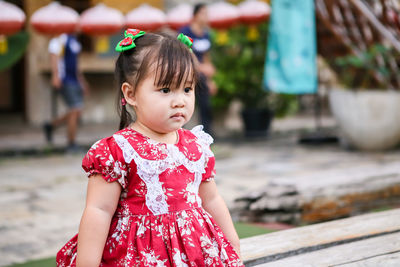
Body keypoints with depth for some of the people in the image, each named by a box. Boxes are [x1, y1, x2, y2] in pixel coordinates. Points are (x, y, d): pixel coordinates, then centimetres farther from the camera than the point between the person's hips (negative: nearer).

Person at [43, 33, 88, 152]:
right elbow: (54, 55, -26)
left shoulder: (73, 39, 17)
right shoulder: (60, 39, -12)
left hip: (74, 80, 9)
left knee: (76, 112, 9)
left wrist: (82, 81, 27)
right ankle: (71, 145, -1)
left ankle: (50, 125, 27)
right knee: (75, 111, -10)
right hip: (65, 81, -9)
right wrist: (55, 75, -39)